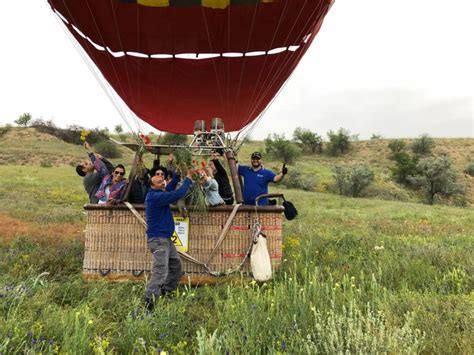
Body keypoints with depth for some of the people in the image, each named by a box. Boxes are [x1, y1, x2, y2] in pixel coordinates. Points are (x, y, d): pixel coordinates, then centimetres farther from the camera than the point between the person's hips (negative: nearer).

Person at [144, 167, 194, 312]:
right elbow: (177, 194, -24)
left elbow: (170, 188, 26)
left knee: (176, 266, 17)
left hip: (166, 239, 11)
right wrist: (188, 178, -14)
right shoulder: (155, 196, -19)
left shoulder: (158, 194, 11)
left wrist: (177, 174, 15)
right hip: (158, 239, -11)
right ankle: (148, 301, -13)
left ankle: (164, 292, 28)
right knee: (160, 271, -15)